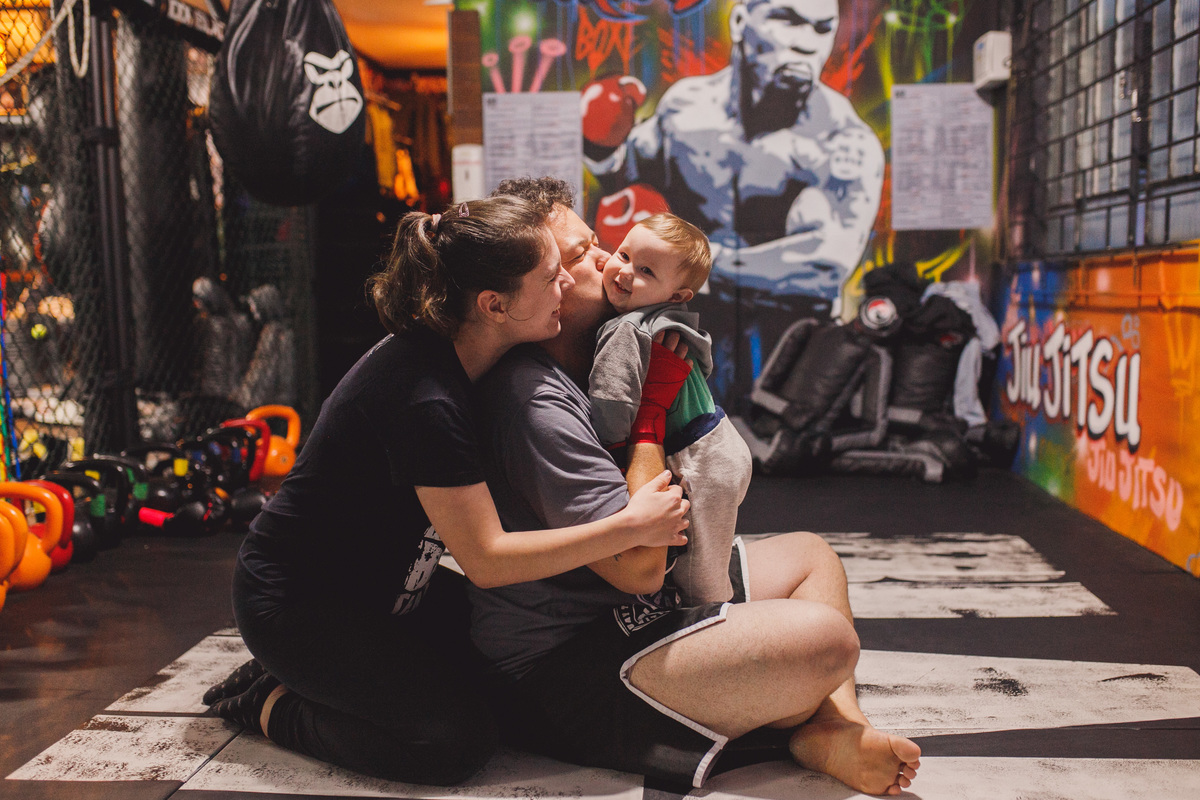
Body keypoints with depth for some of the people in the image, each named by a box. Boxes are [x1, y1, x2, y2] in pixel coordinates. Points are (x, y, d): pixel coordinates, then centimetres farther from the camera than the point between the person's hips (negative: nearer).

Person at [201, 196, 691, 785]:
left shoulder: (443, 355, -5)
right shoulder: (424, 400, -32)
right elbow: (487, 560, -29)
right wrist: (631, 526, -26)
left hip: (372, 579, 9)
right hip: (295, 603, -9)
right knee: (460, 737, -16)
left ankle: (307, 677, 12)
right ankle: (271, 704, 1)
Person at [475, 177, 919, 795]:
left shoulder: (582, 365, 8)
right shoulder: (534, 400, -24)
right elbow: (641, 565, -27)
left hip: (626, 611, 11)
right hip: (568, 670, -11)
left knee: (811, 554, 17)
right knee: (825, 639, -24)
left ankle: (838, 722, -3)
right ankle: (807, 731, 10)